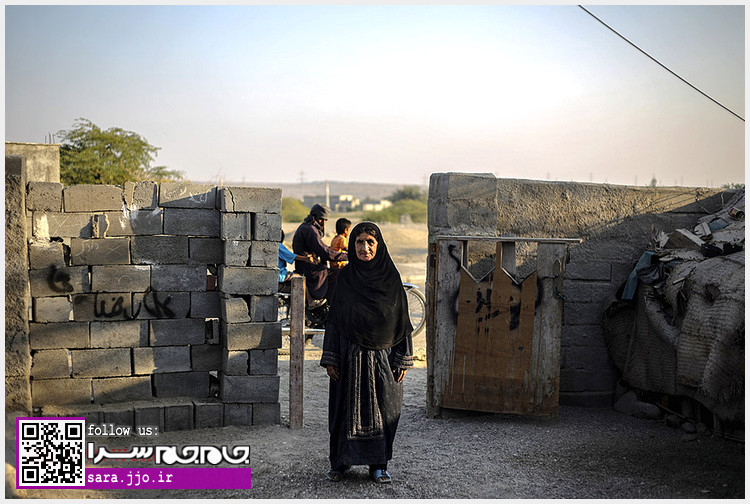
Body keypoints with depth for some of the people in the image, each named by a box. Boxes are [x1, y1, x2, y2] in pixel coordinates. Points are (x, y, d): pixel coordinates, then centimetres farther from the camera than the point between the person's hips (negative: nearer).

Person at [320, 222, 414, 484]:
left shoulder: (391, 277, 0)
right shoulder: (345, 278, 1)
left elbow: (402, 320, 2)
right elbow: (334, 319, 2)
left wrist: (403, 360, -3)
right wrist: (330, 359, -3)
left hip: (382, 356, 0)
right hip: (350, 355, 0)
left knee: (381, 408, 5)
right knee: (346, 406, 5)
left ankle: (378, 463, 17)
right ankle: (340, 461, 18)